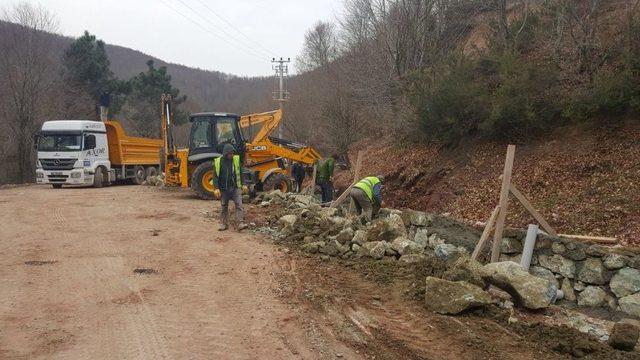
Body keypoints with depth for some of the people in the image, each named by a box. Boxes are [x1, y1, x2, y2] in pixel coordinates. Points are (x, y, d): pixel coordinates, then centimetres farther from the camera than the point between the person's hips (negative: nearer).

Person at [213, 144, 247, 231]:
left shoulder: (236, 160, -1)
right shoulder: (218, 162, -6)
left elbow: (240, 173, 9)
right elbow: (215, 176, -2)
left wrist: (242, 184, 8)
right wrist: (216, 188, -9)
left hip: (235, 187, 0)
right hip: (224, 189, 0)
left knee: (239, 205, -10)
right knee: (224, 207, 10)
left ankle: (241, 223, -14)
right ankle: (224, 224, 20)